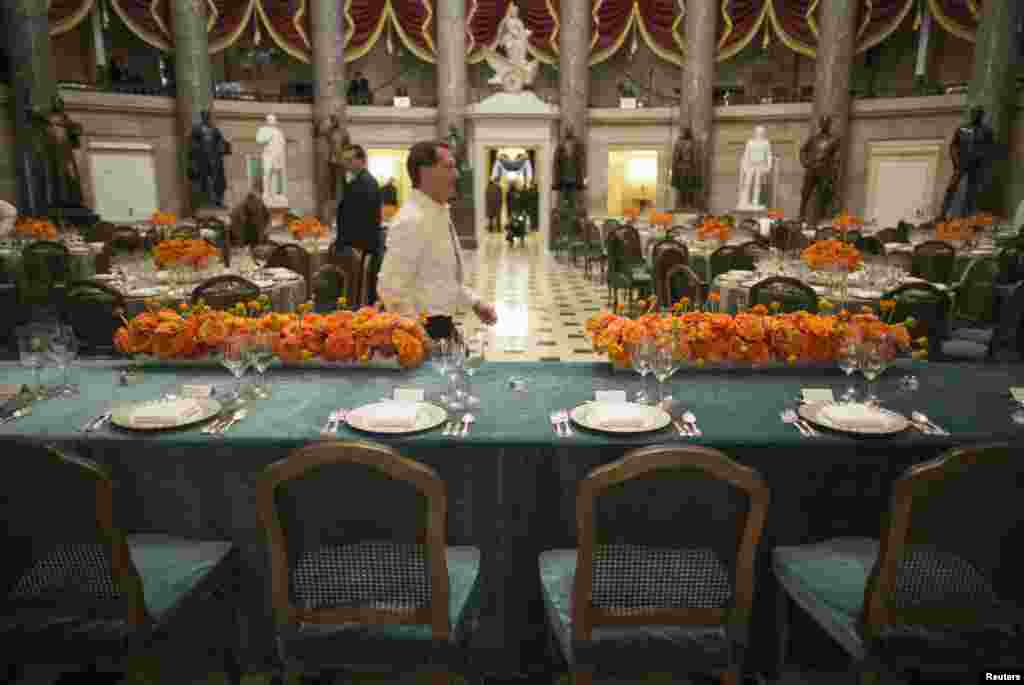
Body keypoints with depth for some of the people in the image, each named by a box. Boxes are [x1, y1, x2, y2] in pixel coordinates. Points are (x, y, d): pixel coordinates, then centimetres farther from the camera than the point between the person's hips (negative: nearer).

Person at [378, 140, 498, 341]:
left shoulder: (440, 212, 8)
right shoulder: (412, 220, -20)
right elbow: (392, 289, -23)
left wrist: (475, 302, 10)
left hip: (442, 324, 9)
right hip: (424, 329, -9)